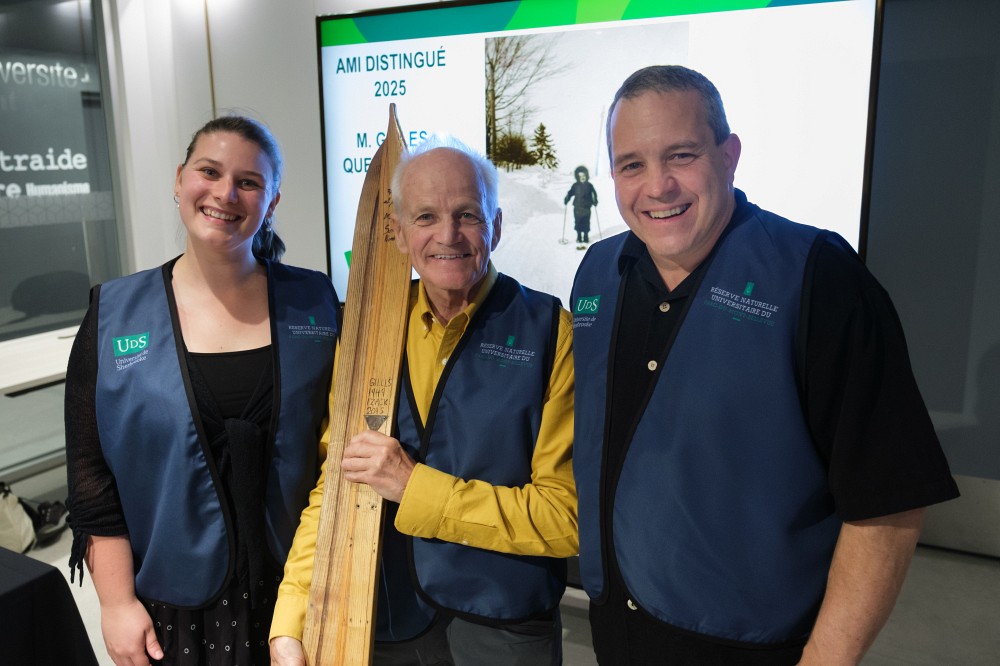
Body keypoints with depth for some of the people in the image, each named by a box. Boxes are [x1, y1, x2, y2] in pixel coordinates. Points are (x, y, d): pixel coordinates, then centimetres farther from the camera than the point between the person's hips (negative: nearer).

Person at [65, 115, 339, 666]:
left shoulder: (314, 302, -4)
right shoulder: (114, 315, -5)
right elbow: (91, 473, -3)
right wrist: (117, 602, -5)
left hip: (296, 586, 1)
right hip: (173, 602, 0)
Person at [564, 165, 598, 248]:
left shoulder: (589, 185, -3)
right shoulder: (575, 185, -2)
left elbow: (594, 193, 4)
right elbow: (570, 193, 3)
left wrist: (595, 201, -9)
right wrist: (566, 200, -11)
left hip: (586, 208, -1)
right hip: (577, 208, 1)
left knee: (586, 224, 5)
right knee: (578, 223, 7)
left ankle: (585, 239, 18)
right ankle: (579, 239, 19)